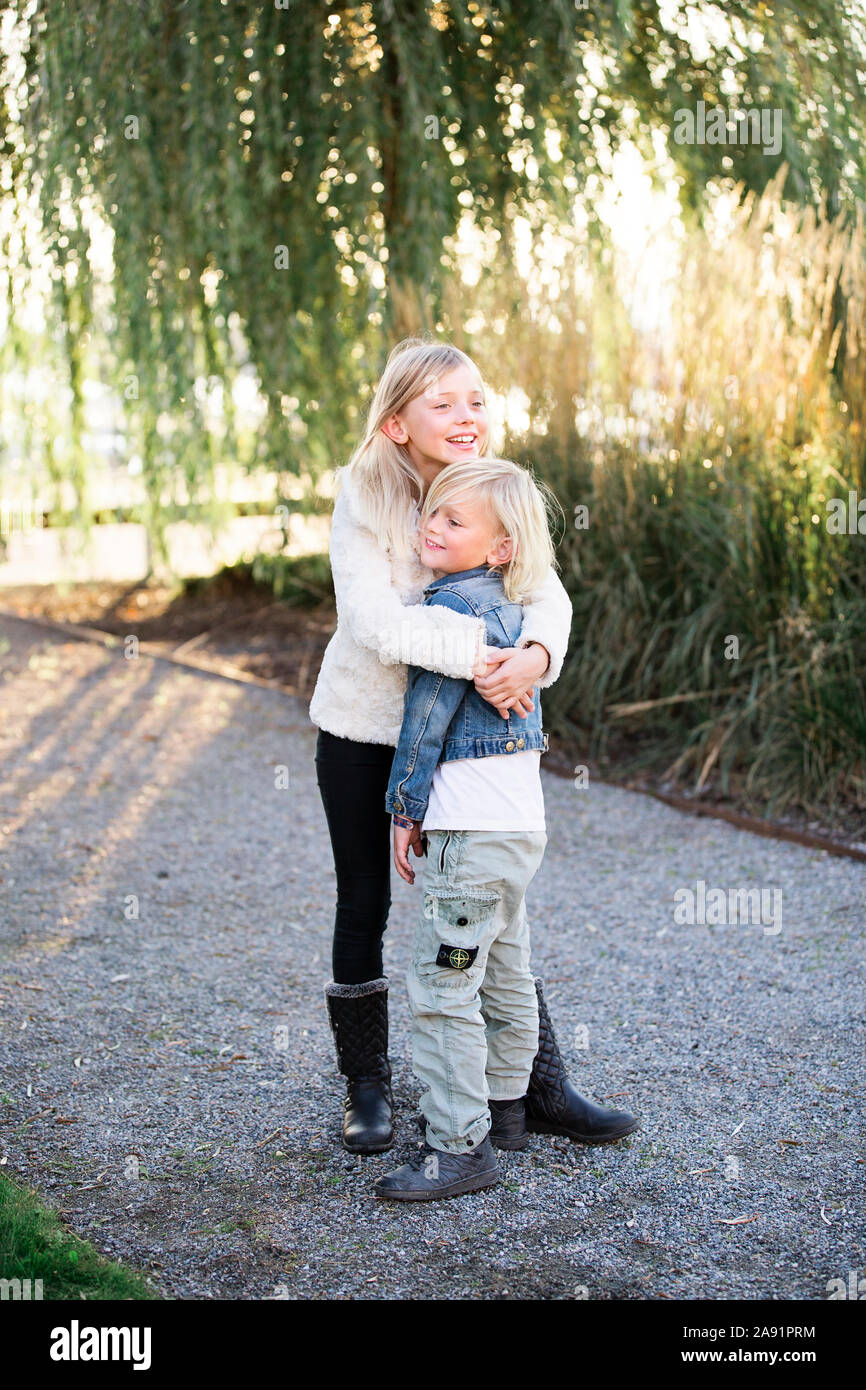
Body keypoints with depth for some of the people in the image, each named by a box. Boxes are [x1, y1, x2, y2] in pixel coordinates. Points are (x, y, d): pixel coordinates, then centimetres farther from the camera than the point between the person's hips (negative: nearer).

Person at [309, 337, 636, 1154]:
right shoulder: (364, 499, -17)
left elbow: (547, 597, -14)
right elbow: (372, 619, -28)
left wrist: (536, 654, -37)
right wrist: (477, 657, -38)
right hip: (362, 726, -3)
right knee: (364, 904, 8)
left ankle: (540, 1084, 17)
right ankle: (367, 1086, 24)